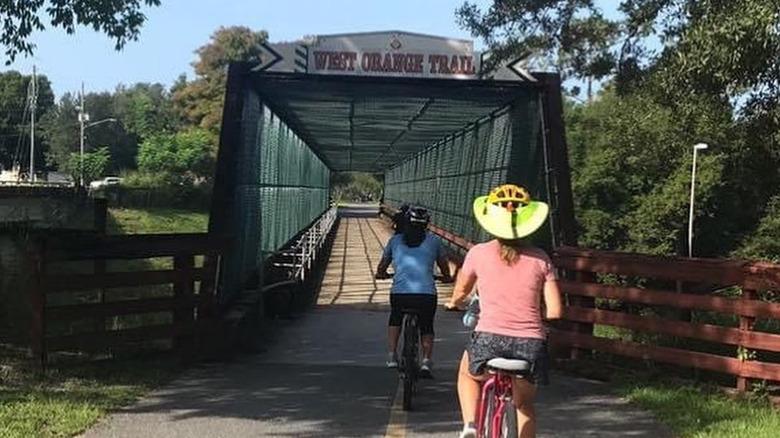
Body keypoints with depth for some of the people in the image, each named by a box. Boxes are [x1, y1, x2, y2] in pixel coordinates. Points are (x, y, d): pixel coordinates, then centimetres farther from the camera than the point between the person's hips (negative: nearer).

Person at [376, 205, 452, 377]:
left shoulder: (395, 240, 14)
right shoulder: (433, 240, 12)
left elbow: (382, 265, 23)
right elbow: (443, 264, 24)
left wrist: (381, 274, 46)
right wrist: (446, 278, 45)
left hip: (399, 293, 1)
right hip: (426, 294, -1)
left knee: (395, 319, 32)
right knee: (427, 328, 22)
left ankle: (392, 356, 25)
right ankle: (426, 360, 4)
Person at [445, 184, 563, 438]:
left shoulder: (478, 253, 3)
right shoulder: (540, 259, 5)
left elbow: (460, 292, 20)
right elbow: (554, 311, 2)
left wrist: (453, 303, 43)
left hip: (489, 340, -1)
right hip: (531, 344, 1)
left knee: (468, 374, 33)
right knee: (525, 405, 28)